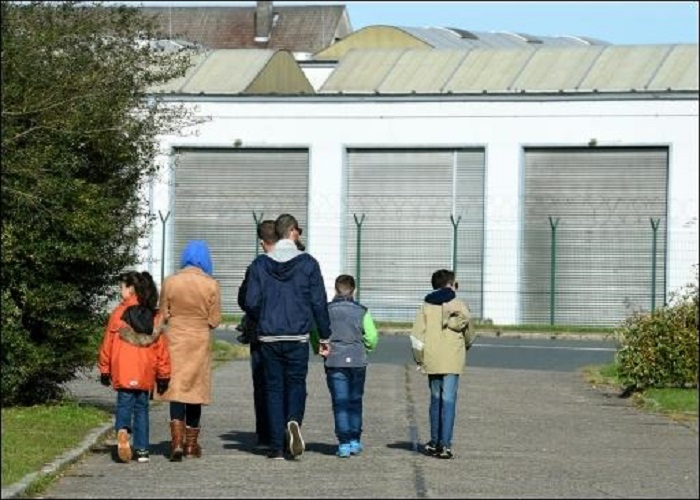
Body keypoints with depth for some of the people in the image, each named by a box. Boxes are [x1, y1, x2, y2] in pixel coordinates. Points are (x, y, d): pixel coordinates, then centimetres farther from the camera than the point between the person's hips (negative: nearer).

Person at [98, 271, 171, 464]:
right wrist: (163, 374, 13)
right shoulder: (154, 316, 5)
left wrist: (104, 369, 9)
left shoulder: (119, 312, -4)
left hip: (123, 372, -3)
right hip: (145, 373, 3)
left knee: (124, 403, 2)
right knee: (142, 407, 11)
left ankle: (122, 430, -28)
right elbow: (160, 346, 7)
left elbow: (108, 343, -1)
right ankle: (142, 449, 8)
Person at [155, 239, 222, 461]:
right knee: (196, 391, 11)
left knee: (176, 390, 0)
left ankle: (177, 442, -15)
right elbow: (214, 321, -4)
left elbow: (163, 316, 2)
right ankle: (191, 443, 18)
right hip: (200, 343, 0)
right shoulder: (211, 285, -7)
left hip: (175, 341, 0)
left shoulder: (170, 282, -5)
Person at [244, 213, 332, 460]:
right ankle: (294, 420, -19)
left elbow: (251, 303, -1)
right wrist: (324, 336, 7)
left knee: (274, 388, 7)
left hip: (268, 337, 1)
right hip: (298, 337, -1)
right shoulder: (308, 263, -2)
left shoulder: (260, 263, 1)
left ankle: (277, 446, 3)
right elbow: (319, 302, -2)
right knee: (296, 383, 11)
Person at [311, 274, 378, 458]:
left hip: (334, 361, -1)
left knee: (340, 403, 1)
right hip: (357, 361, 1)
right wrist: (365, 349, 16)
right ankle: (355, 441, 15)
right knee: (355, 401, 13)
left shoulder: (326, 311, -3)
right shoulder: (361, 311, -2)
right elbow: (372, 337, -3)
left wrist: (319, 350, 15)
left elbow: (315, 334, -3)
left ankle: (344, 443, -4)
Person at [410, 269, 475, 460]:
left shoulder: (425, 306, 4)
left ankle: (434, 442, 21)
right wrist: (466, 345, 30)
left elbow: (417, 335, -2)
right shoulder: (459, 306, -2)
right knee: (448, 401, -4)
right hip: (452, 361, -3)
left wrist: (419, 358, 7)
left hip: (432, 361, 3)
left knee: (435, 400, 15)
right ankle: (444, 444, -10)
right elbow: (469, 332, 9)